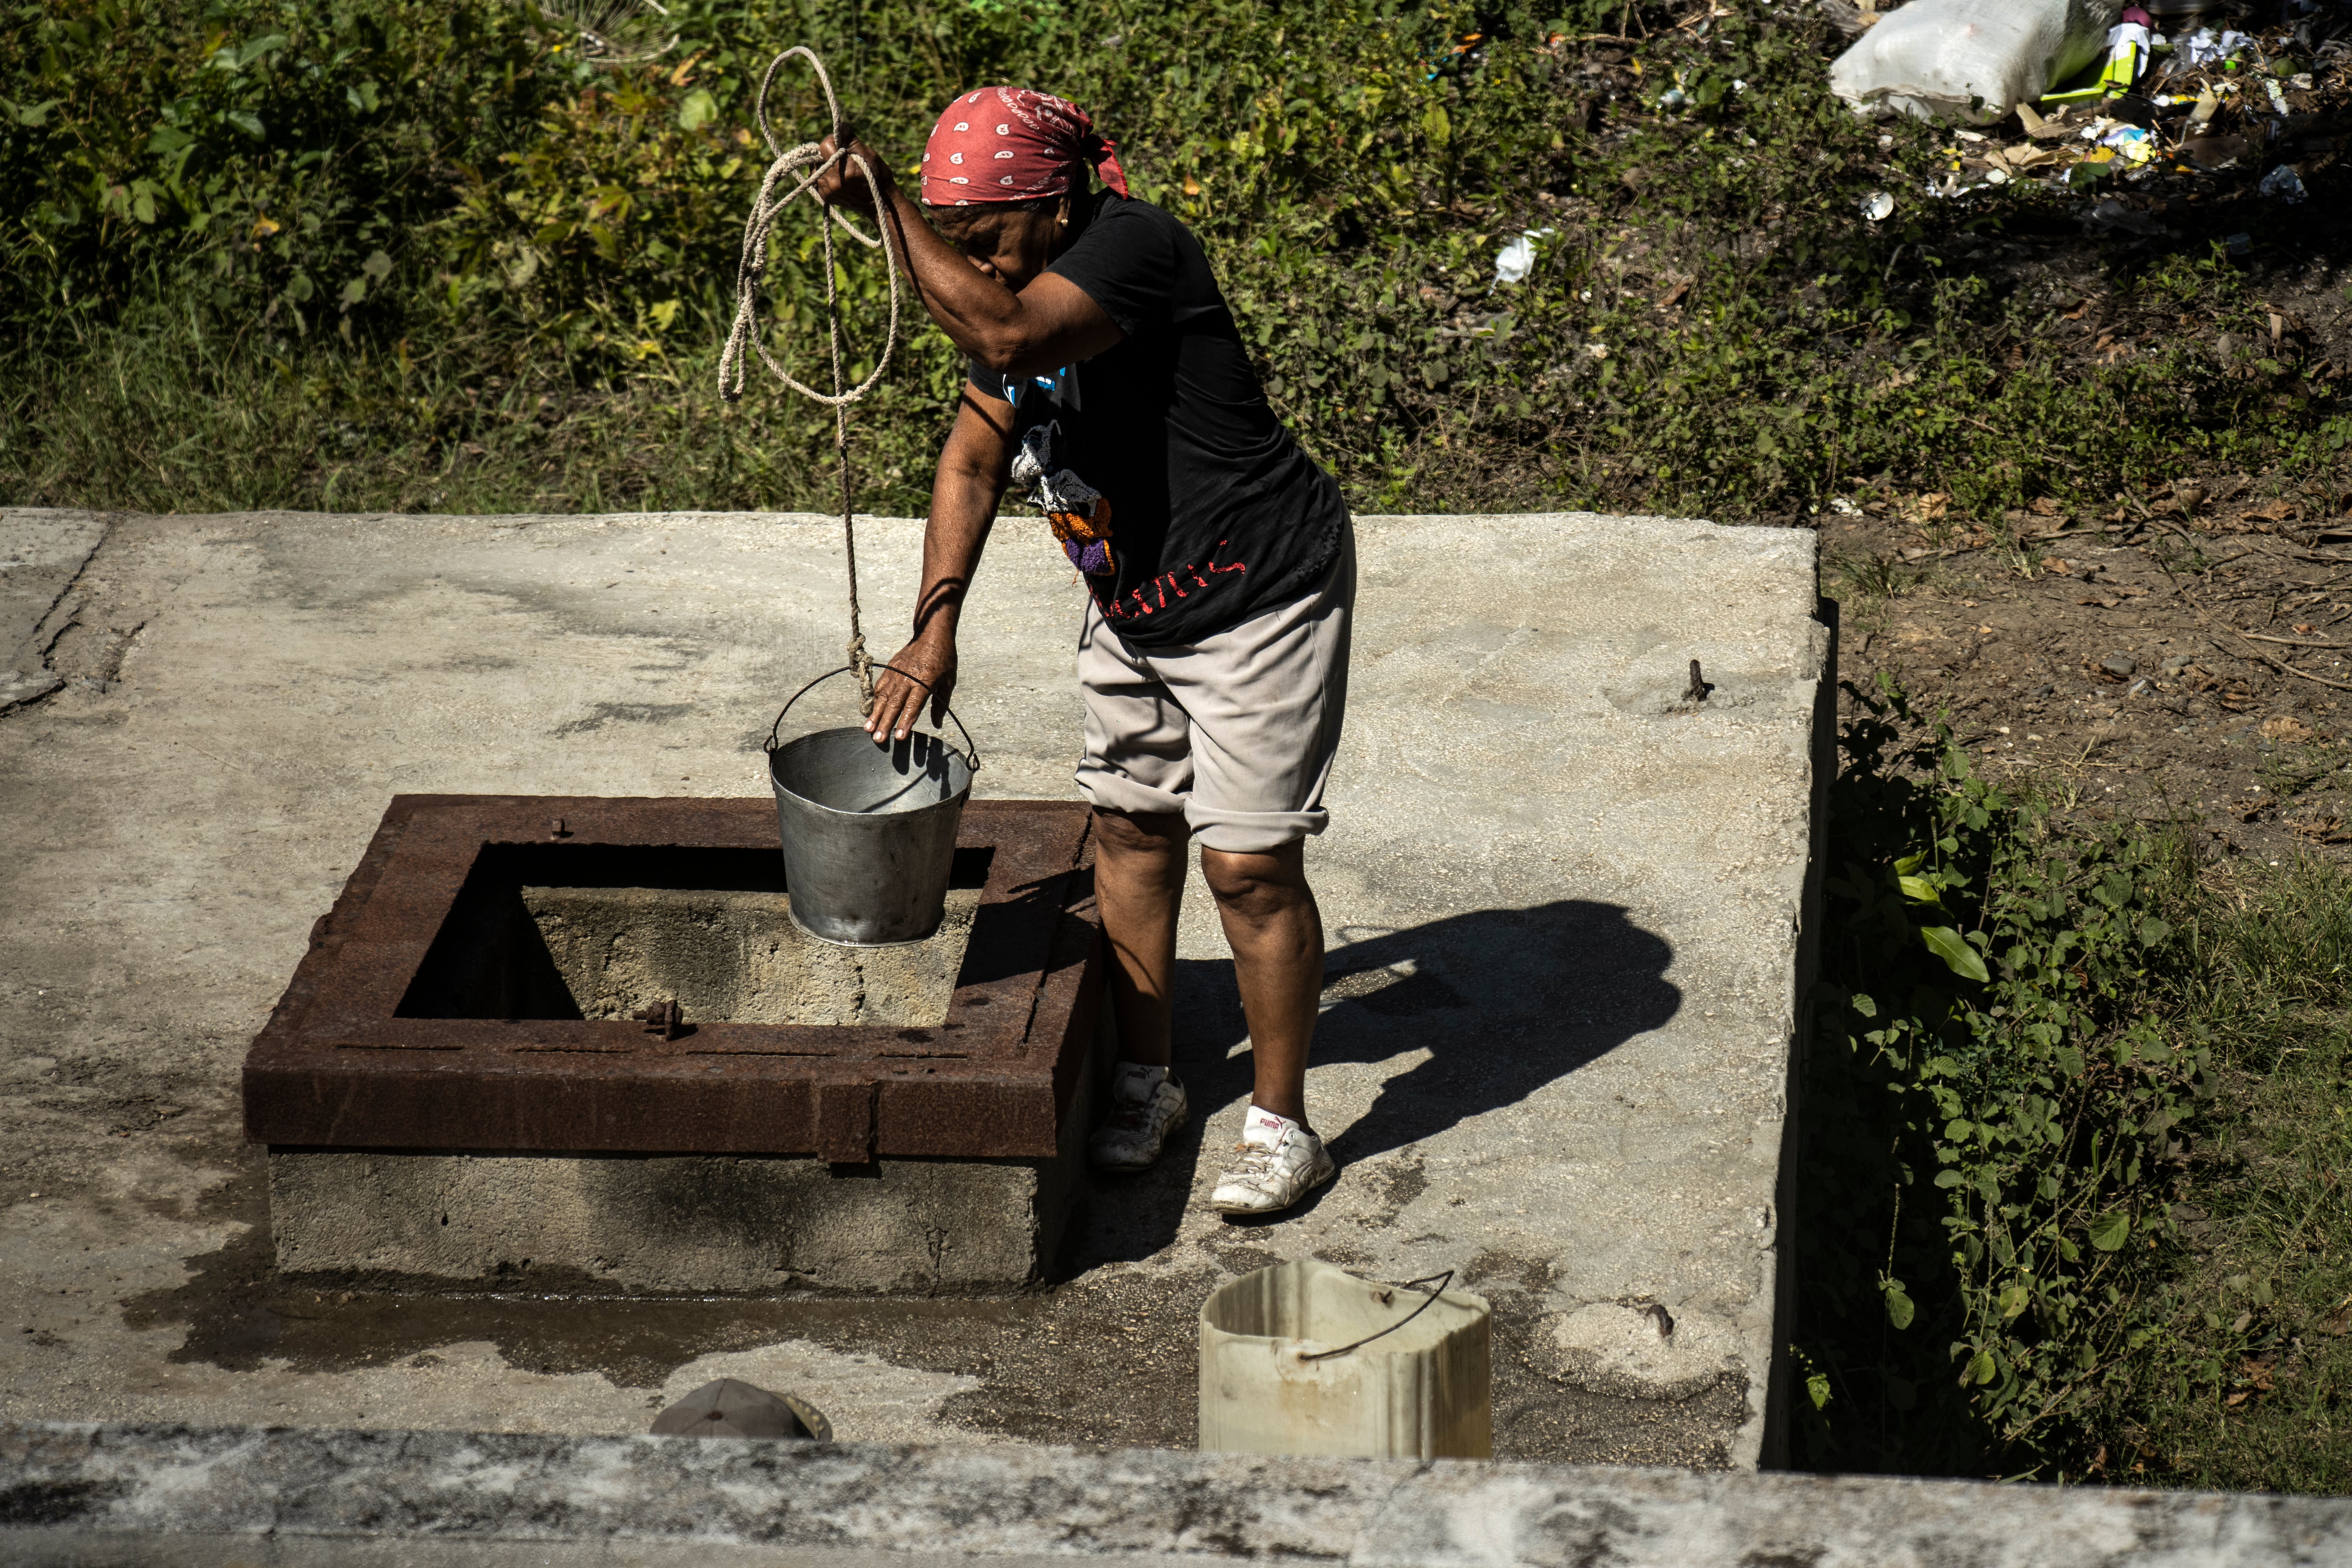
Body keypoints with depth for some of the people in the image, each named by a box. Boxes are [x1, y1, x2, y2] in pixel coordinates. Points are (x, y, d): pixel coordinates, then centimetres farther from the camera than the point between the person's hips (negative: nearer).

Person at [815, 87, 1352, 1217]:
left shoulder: (1132, 247, -25)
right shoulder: (1014, 285, 2)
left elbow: (1003, 334, -42)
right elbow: (972, 457, 4)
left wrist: (882, 206, -37)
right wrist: (935, 627, -6)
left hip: (1258, 603, -9)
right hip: (1133, 608, 9)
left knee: (1249, 863, -5)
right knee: (1129, 826, 14)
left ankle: (1281, 1127, 9)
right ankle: (1145, 1081, 30)